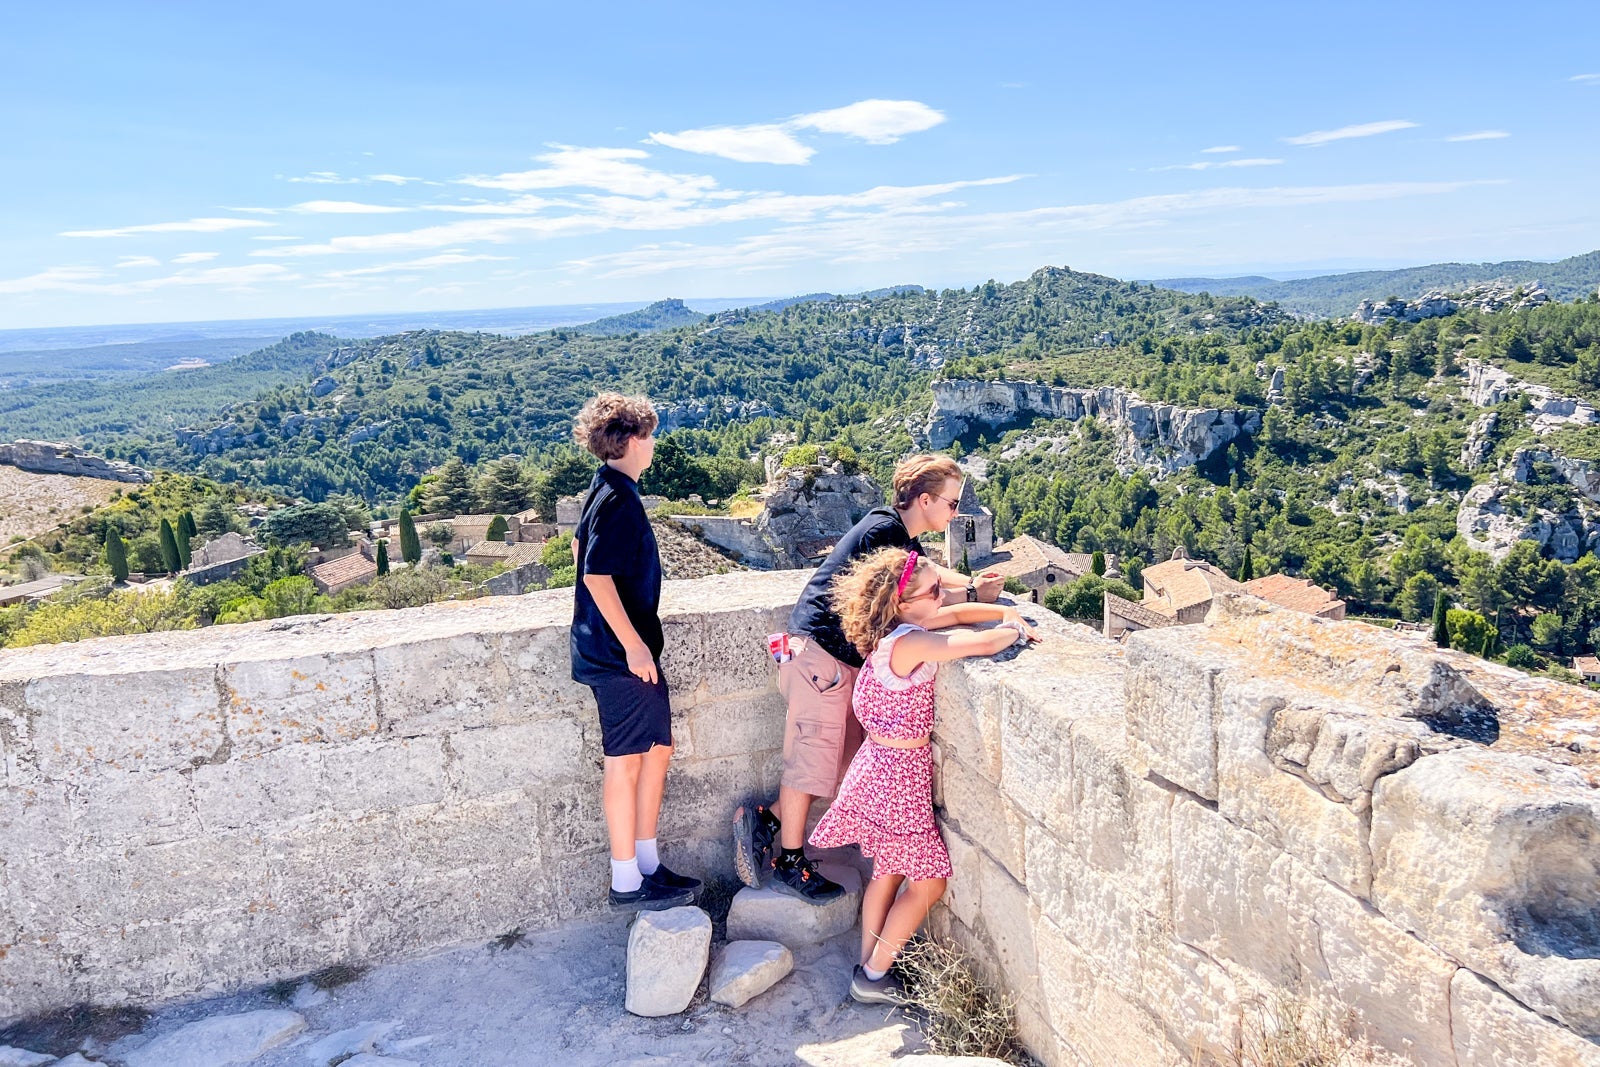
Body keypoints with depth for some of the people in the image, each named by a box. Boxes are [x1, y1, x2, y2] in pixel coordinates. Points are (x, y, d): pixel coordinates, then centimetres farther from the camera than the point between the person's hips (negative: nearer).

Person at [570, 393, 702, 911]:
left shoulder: (608, 490, 12)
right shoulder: (618, 499, -19)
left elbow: (581, 548, 26)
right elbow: (597, 575, -25)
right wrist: (634, 644, -23)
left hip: (620, 648, 10)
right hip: (620, 652, -10)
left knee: (657, 749, 15)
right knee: (626, 762, 0)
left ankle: (648, 864, 26)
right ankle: (627, 883, 13)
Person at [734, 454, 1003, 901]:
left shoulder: (900, 535, 12)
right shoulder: (882, 532, -18)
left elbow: (929, 572, 23)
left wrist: (973, 582, 4)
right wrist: (972, 595, -11)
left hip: (843, 657, 10)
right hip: (819, 651, -10)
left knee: (846, 752, 11)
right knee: (815, 753, -1)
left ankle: (764, 819, 19)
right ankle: (790, 861, 13)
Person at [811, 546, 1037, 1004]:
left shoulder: (897, 629, 1)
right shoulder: (910, 644, -26)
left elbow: (958, 613, 13)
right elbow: (984, 644, -29)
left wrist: (1011, 614, 2)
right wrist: (1014, 631, -8)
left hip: (881, 762, 9)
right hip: (900, 772, -9)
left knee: (888, 871, 21)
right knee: (927, 881, 6)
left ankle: (867, 969, 32)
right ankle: (874, 977, 16)